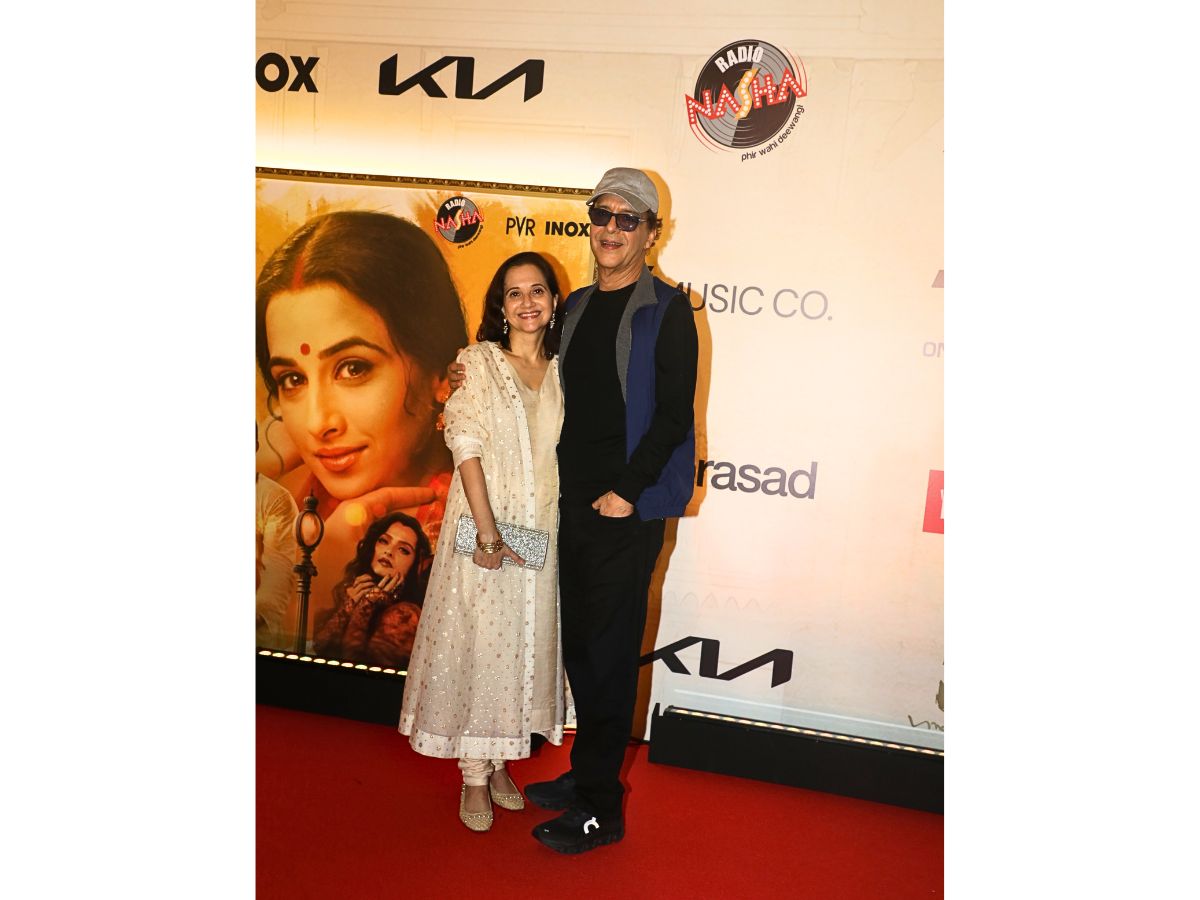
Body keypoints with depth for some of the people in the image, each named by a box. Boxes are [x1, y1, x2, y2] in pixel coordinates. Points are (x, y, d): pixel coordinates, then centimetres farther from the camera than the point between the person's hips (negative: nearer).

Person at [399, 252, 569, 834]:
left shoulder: (562, 372, 8)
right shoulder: (479, 362, -4)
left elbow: (565, 453, 9)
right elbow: (466, 447, -11)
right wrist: (489, 533, -17)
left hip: (541, 532, 4)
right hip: (483, 527, -4)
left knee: (525, 644, 11)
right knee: (478, 643, 1)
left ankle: (500, 765, 28)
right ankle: (473, 778, 16)